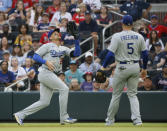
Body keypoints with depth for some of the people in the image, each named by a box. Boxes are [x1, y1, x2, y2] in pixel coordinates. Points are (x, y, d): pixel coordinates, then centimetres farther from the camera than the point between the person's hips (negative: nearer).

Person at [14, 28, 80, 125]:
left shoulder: (63, 49, 21)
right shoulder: (48, 46, 3)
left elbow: (76, 53, 11)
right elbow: (35, 56, -3)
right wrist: (46, 62, -18)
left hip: (52, 76, 8)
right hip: (45, 72, -8)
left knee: (44, 102, 2)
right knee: (64, 89, -16)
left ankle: (20, 114, 7)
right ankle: (64, 117, -14)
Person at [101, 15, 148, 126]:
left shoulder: (117, 36, -9)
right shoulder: (139, 37, 2)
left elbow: (111, 54, -14)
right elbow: (145, 54, 5)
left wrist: (104, 66, -3)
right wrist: (144, 69, 18)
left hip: (122, 67, -3)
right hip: (135, 67, 3)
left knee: (116, 94, 8)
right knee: (132, 94, 10)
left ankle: (110, 120, 17)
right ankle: (137, 119, -7)